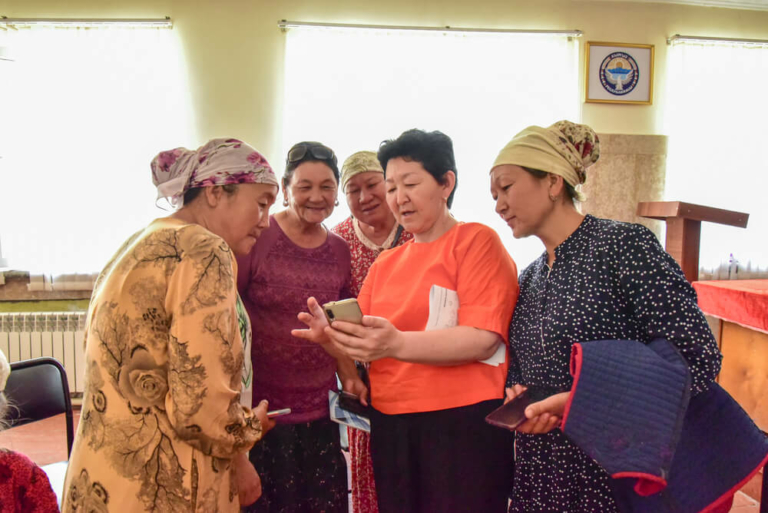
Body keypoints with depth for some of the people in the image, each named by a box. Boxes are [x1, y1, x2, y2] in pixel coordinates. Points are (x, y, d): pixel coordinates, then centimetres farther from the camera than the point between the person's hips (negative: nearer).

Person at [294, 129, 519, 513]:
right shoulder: (385, 263, 11)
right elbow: (365, 346, 12)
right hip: (389, 426, 6)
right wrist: (332, 337, -10)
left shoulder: (476, 241, -6)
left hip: (462, 424, -5)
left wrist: (396, 343, -29)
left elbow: (482, 339, -17)